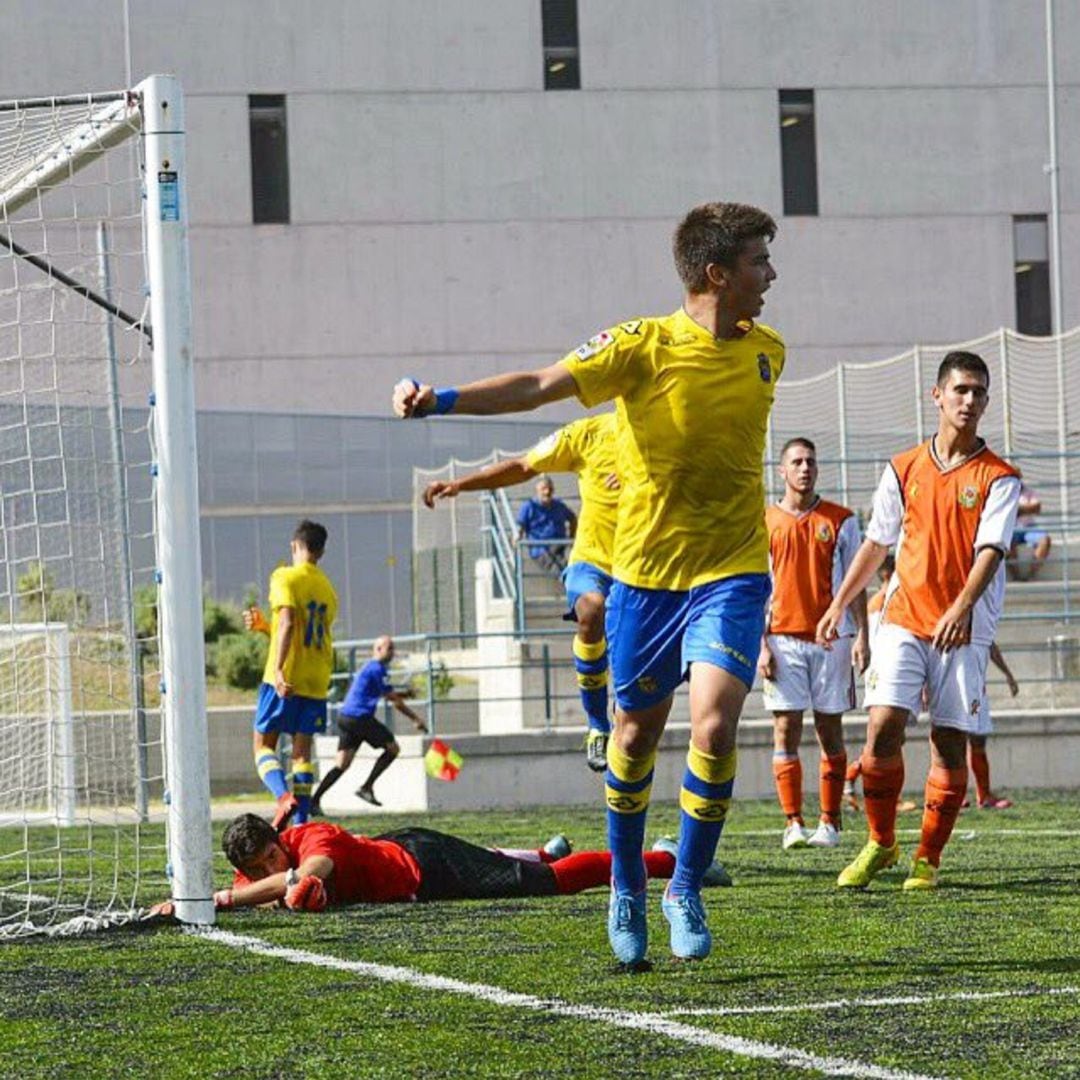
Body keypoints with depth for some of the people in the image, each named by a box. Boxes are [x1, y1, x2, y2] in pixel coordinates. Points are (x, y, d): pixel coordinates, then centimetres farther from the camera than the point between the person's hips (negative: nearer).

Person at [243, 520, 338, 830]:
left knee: (264, 744, 2)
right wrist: (264, 626, 26)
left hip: (285, 678, -6)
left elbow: (288, 623, -19)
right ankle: (300, 822, -1)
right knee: (302, 749, 7)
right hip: (317, 682, 6)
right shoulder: (328, 589, 16)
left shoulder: (285, 577, -5)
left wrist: (278, 668, -27)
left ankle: (284, 795, -24)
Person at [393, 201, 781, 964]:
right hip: (646, 570, -1)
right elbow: (541, 386, -19)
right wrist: (440, 400, -31)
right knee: (636, 735, 10)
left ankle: (688, 890, 0)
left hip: (731, 570, 2)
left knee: (714, 726, -16)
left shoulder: (766, 351, 4)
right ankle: (627, 889, 30)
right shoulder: (644, 345, -11)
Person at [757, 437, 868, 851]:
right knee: (786, 729, -5)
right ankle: (793, 823, -4)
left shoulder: (841, 520, 7)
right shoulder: (765, 523, 6)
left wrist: (861, 635, -2)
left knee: (830, 730, 2)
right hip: (783, 638, 0)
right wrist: (761, 645, -2)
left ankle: (830, 822, 6)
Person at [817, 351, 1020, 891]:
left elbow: (990, 550, -13)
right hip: (903, 618, 2)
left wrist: (962, 608, -29)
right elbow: (875, 543, 18)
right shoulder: (903, 470, 8)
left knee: (950, 744, -1)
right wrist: (838, 606, 17)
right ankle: (880, 843, 7)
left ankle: (927, 860, 10)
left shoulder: (998, 478, -1)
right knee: (882, 727, -11)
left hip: (963, 628, -2)